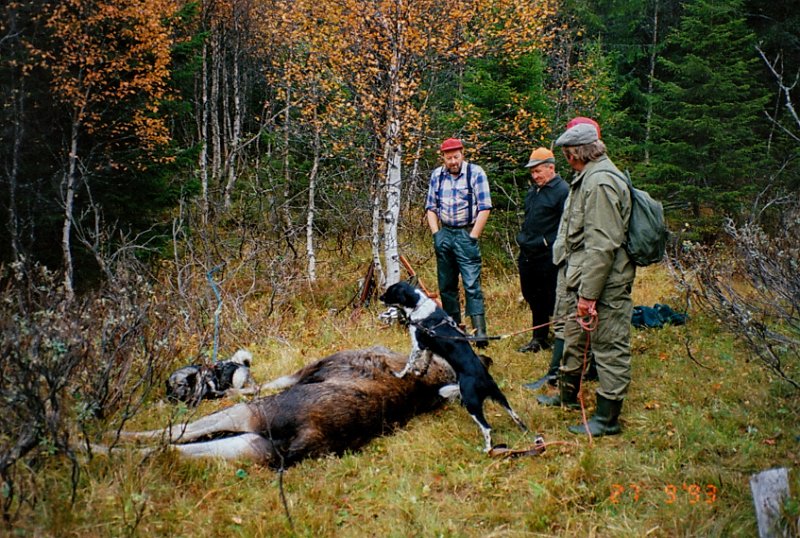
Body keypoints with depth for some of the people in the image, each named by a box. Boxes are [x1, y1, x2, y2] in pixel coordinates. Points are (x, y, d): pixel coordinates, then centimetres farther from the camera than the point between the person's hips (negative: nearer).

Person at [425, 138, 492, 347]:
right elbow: (430, 207, 14)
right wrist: (436, 233, 2)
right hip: (444, 234, 5)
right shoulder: (437, 175, 9)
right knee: (446, 285, 9)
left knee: (472, 284, -12)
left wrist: (473, 237, -11)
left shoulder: (475, 173, -5)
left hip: (466, 234, -5)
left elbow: (484, 208, -8)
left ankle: (480, 331, -15)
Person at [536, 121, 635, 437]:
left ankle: (607, 419, 8)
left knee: (609, 347, -1)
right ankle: (567, 395, 41)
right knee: (574, 338, 23)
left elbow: (602, 245, -25)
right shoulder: (588, 178, 14)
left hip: (604, 282, -11)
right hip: (583, 279, 11)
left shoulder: (600, 182, -20)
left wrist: (588, 293, -24)